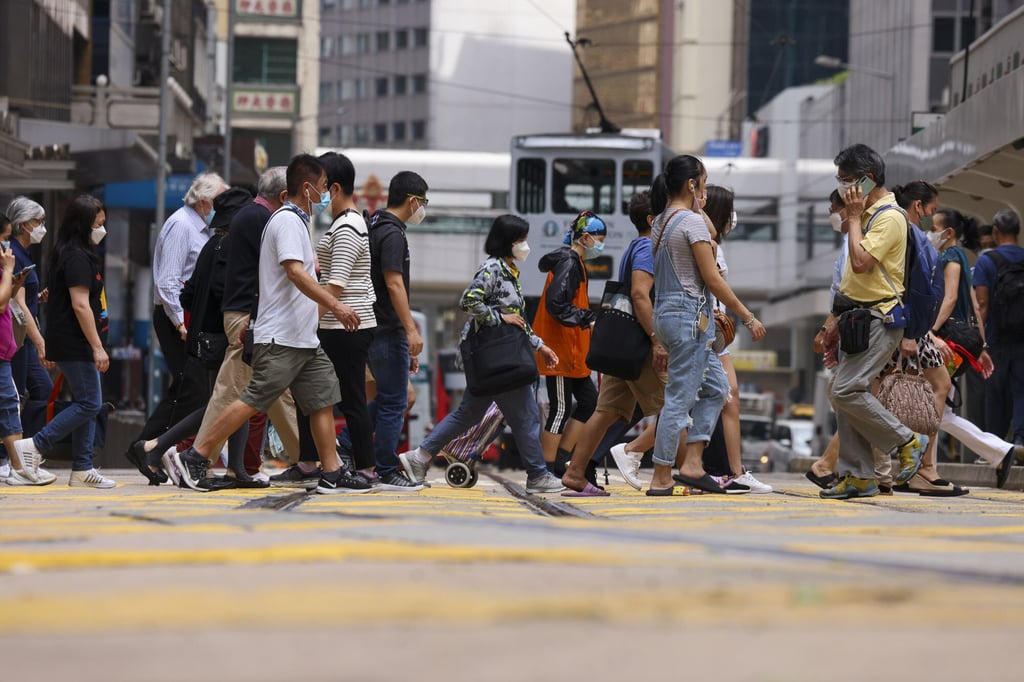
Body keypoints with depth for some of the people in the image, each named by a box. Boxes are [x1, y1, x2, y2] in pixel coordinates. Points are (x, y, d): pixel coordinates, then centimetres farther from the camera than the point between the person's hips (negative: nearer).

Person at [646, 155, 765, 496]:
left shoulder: (659, 224, 13)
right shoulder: (693, 222, -13)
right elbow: (712, 279, -14)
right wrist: (748, 317, -9)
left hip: (665, 313, 10)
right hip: (690, 315, -10)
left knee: (717, 388, 15)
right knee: (680, 398, -5)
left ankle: (691, 464, 9)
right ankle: (661, 479, -3)